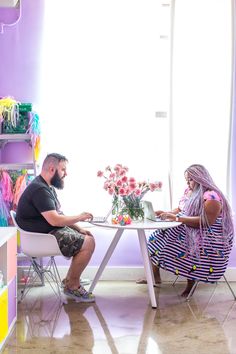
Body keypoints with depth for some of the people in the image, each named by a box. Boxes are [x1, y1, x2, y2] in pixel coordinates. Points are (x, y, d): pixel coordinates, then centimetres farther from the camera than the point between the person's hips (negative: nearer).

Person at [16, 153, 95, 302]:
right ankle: (72, 286, -2)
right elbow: (55, 220, -28)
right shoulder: (39, 189, -21)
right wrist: (79, 217, -13)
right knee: (88, 243, -17)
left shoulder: (48, 187, 14)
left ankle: (70, 279, 14)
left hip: (51, 230, 11)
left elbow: (59, 215, 17)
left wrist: (79, 229, 5)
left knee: (88, 237, 9)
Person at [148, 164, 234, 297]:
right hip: (189, 229, 9)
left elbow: (206, 222, -28)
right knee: (160, 234, -4)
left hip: (210, 236, -9)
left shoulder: (211, 197, -19)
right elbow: (182, 211, 15)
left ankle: (191, 284, -10)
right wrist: (167, 214, -6)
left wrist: (177, 218, -31)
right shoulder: (192, 192, 10)